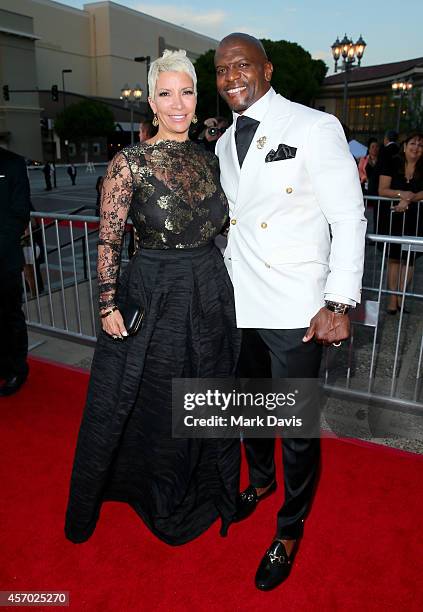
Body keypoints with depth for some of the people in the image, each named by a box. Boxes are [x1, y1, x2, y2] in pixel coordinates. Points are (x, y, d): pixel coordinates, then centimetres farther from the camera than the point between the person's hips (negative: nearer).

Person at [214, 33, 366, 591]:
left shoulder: (315, 127, -7)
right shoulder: (225, 143, 13)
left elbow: (349, 217, -11)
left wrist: (339, 303, -16)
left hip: (294, 311, -6)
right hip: (238, 303, 6)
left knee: (297, 426, 5)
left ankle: (290, 529, 31)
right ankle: (261, 479, 51)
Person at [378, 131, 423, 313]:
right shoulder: (392, 164, 0)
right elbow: (382, 190, -7)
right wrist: (401, 194, -22)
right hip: (392, 218, -1)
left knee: (408, 258, 4)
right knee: (393, 258, 3)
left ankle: (400, 296, 16)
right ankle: (392, 298, 8)